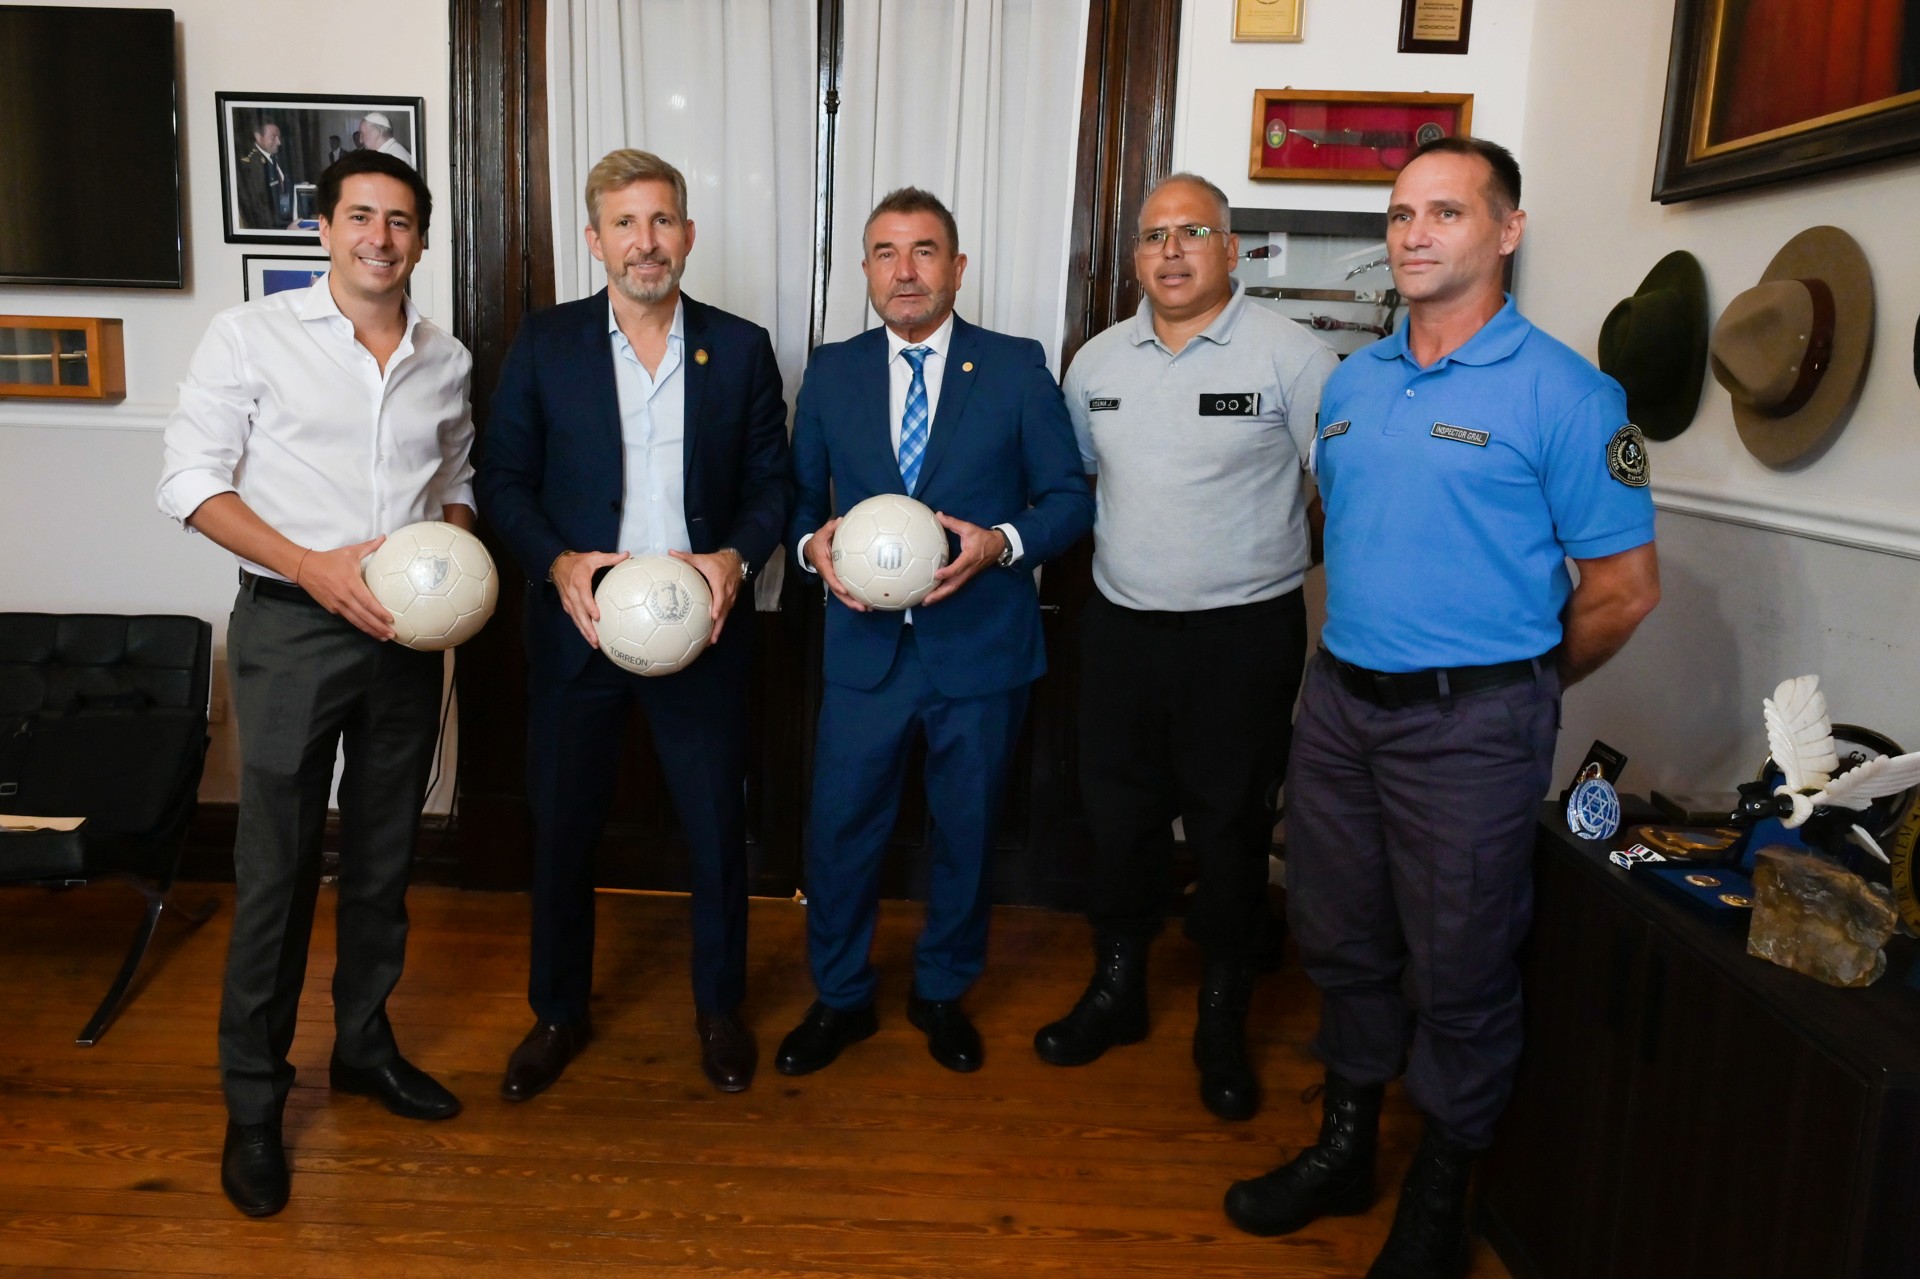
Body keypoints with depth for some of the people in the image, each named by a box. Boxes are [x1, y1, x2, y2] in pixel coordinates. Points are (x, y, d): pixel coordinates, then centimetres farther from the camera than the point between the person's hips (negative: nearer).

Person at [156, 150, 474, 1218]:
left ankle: (365, 1044, 33)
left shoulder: (447, 360, 8)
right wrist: (314, 566, -19)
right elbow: (192, 480, -7)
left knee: (385, 857, 14)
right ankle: (253, 1101, 18)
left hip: (408, 635, 4)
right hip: (292, 625, -4)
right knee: (276, 868, 2)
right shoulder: (253, 336, -4)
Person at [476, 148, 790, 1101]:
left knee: (717, 827, 9)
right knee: (561, 827, 12)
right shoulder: (545, 344, 0)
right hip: (577, 628, 1)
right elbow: (504, 480, 1)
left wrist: (738, 556, -15)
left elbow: (771, 484, 4)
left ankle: (719, 1006, 32)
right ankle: (559, 1013, 33)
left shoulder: (741, 348, 1)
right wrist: (557, 562, -16)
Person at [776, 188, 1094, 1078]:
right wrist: (813, 544, -13)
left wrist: (1001, 541, -20)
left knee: (966, 832, 14)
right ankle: (839, 999, 30)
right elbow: (800, 497, 9)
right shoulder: (830, 373, 6)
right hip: (865, 646, 1)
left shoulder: (1017, 367, -1)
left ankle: (943, 993, 37)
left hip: (981, 649, -1)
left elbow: (1070, 498, -2)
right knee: (839, 830, 6)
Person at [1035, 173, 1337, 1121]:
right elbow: (1069, 481, 19)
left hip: (1244, 635, -4)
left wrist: (1287, 549, -11)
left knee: (1231, 827, 6)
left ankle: (1224, 1021, 24)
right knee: (1119, 813, 14)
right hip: (1120, 626, 4)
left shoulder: (1289, 354, -8)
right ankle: (1117, 988, 33)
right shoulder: (1098, 360, 8)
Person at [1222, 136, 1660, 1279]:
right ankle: (1345, 1151, 36)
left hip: (1471, 724, -6)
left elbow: (1625, 587, -9)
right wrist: (1361, 656, 15)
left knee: (1458, 969, 6)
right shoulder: (1353, 382, 9)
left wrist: (1517, 689, 1)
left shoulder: (1563, 393, -10)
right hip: (1340, 702, 6)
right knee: (1342, 939, 16)